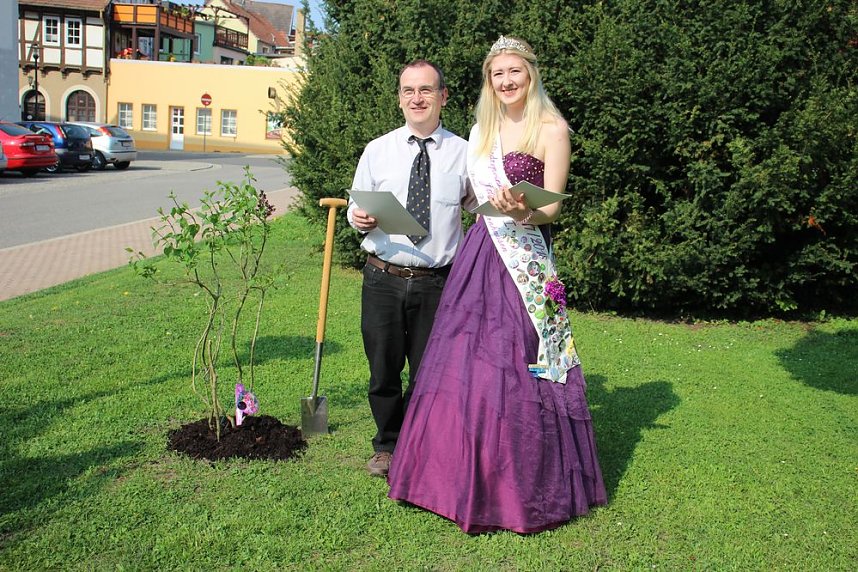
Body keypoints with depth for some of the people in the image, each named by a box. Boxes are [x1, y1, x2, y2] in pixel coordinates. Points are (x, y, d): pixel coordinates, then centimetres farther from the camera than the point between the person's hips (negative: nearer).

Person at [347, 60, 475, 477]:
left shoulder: (464, 153, 2)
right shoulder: (377, 151, 5)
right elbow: (357, 207, 10)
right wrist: (359, 219, -12)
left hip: (437, 283, -1)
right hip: (383, 280, 1)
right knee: (383, 370, 11)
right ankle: (387, 446, 35)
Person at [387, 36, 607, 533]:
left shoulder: (551, 129, -3)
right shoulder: (482, 130, 17)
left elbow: (552, 207, -10)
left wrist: (524, 212, -28)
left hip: (524, 261, -6)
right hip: (479, 255, 7)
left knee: (516, 371, -5)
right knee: (465, 366, 7)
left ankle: (525, 490, 12)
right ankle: (469, 480, 22)